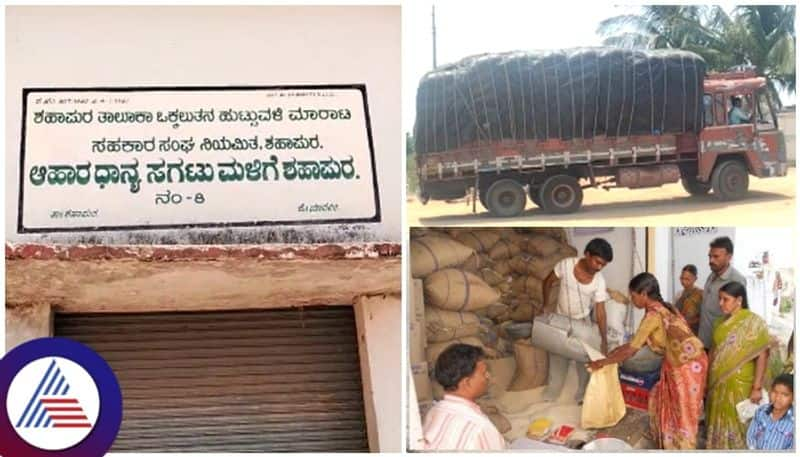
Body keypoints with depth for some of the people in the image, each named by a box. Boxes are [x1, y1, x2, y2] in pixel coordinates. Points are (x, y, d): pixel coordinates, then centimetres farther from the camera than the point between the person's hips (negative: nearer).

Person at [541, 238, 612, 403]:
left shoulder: (599, 281, -23)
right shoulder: (565, 265, -25)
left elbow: (600, 310, -19)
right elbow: (547, 282, -8)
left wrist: (604, 340, -23)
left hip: (583, 323, 0)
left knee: (585, 359, 6)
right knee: (557, 357, 13)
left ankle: (583, 396, 26)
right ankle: (550, 395, 30)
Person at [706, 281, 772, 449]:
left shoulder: (753, 322, -12)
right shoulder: (721, 322, 8)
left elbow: (762, 356, -15)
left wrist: (757, 387, -19)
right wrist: (707, 380, 15)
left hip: (739, 385, -6)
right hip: (718, 383, 6)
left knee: (736, 425, 1)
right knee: (719, 424, 14)